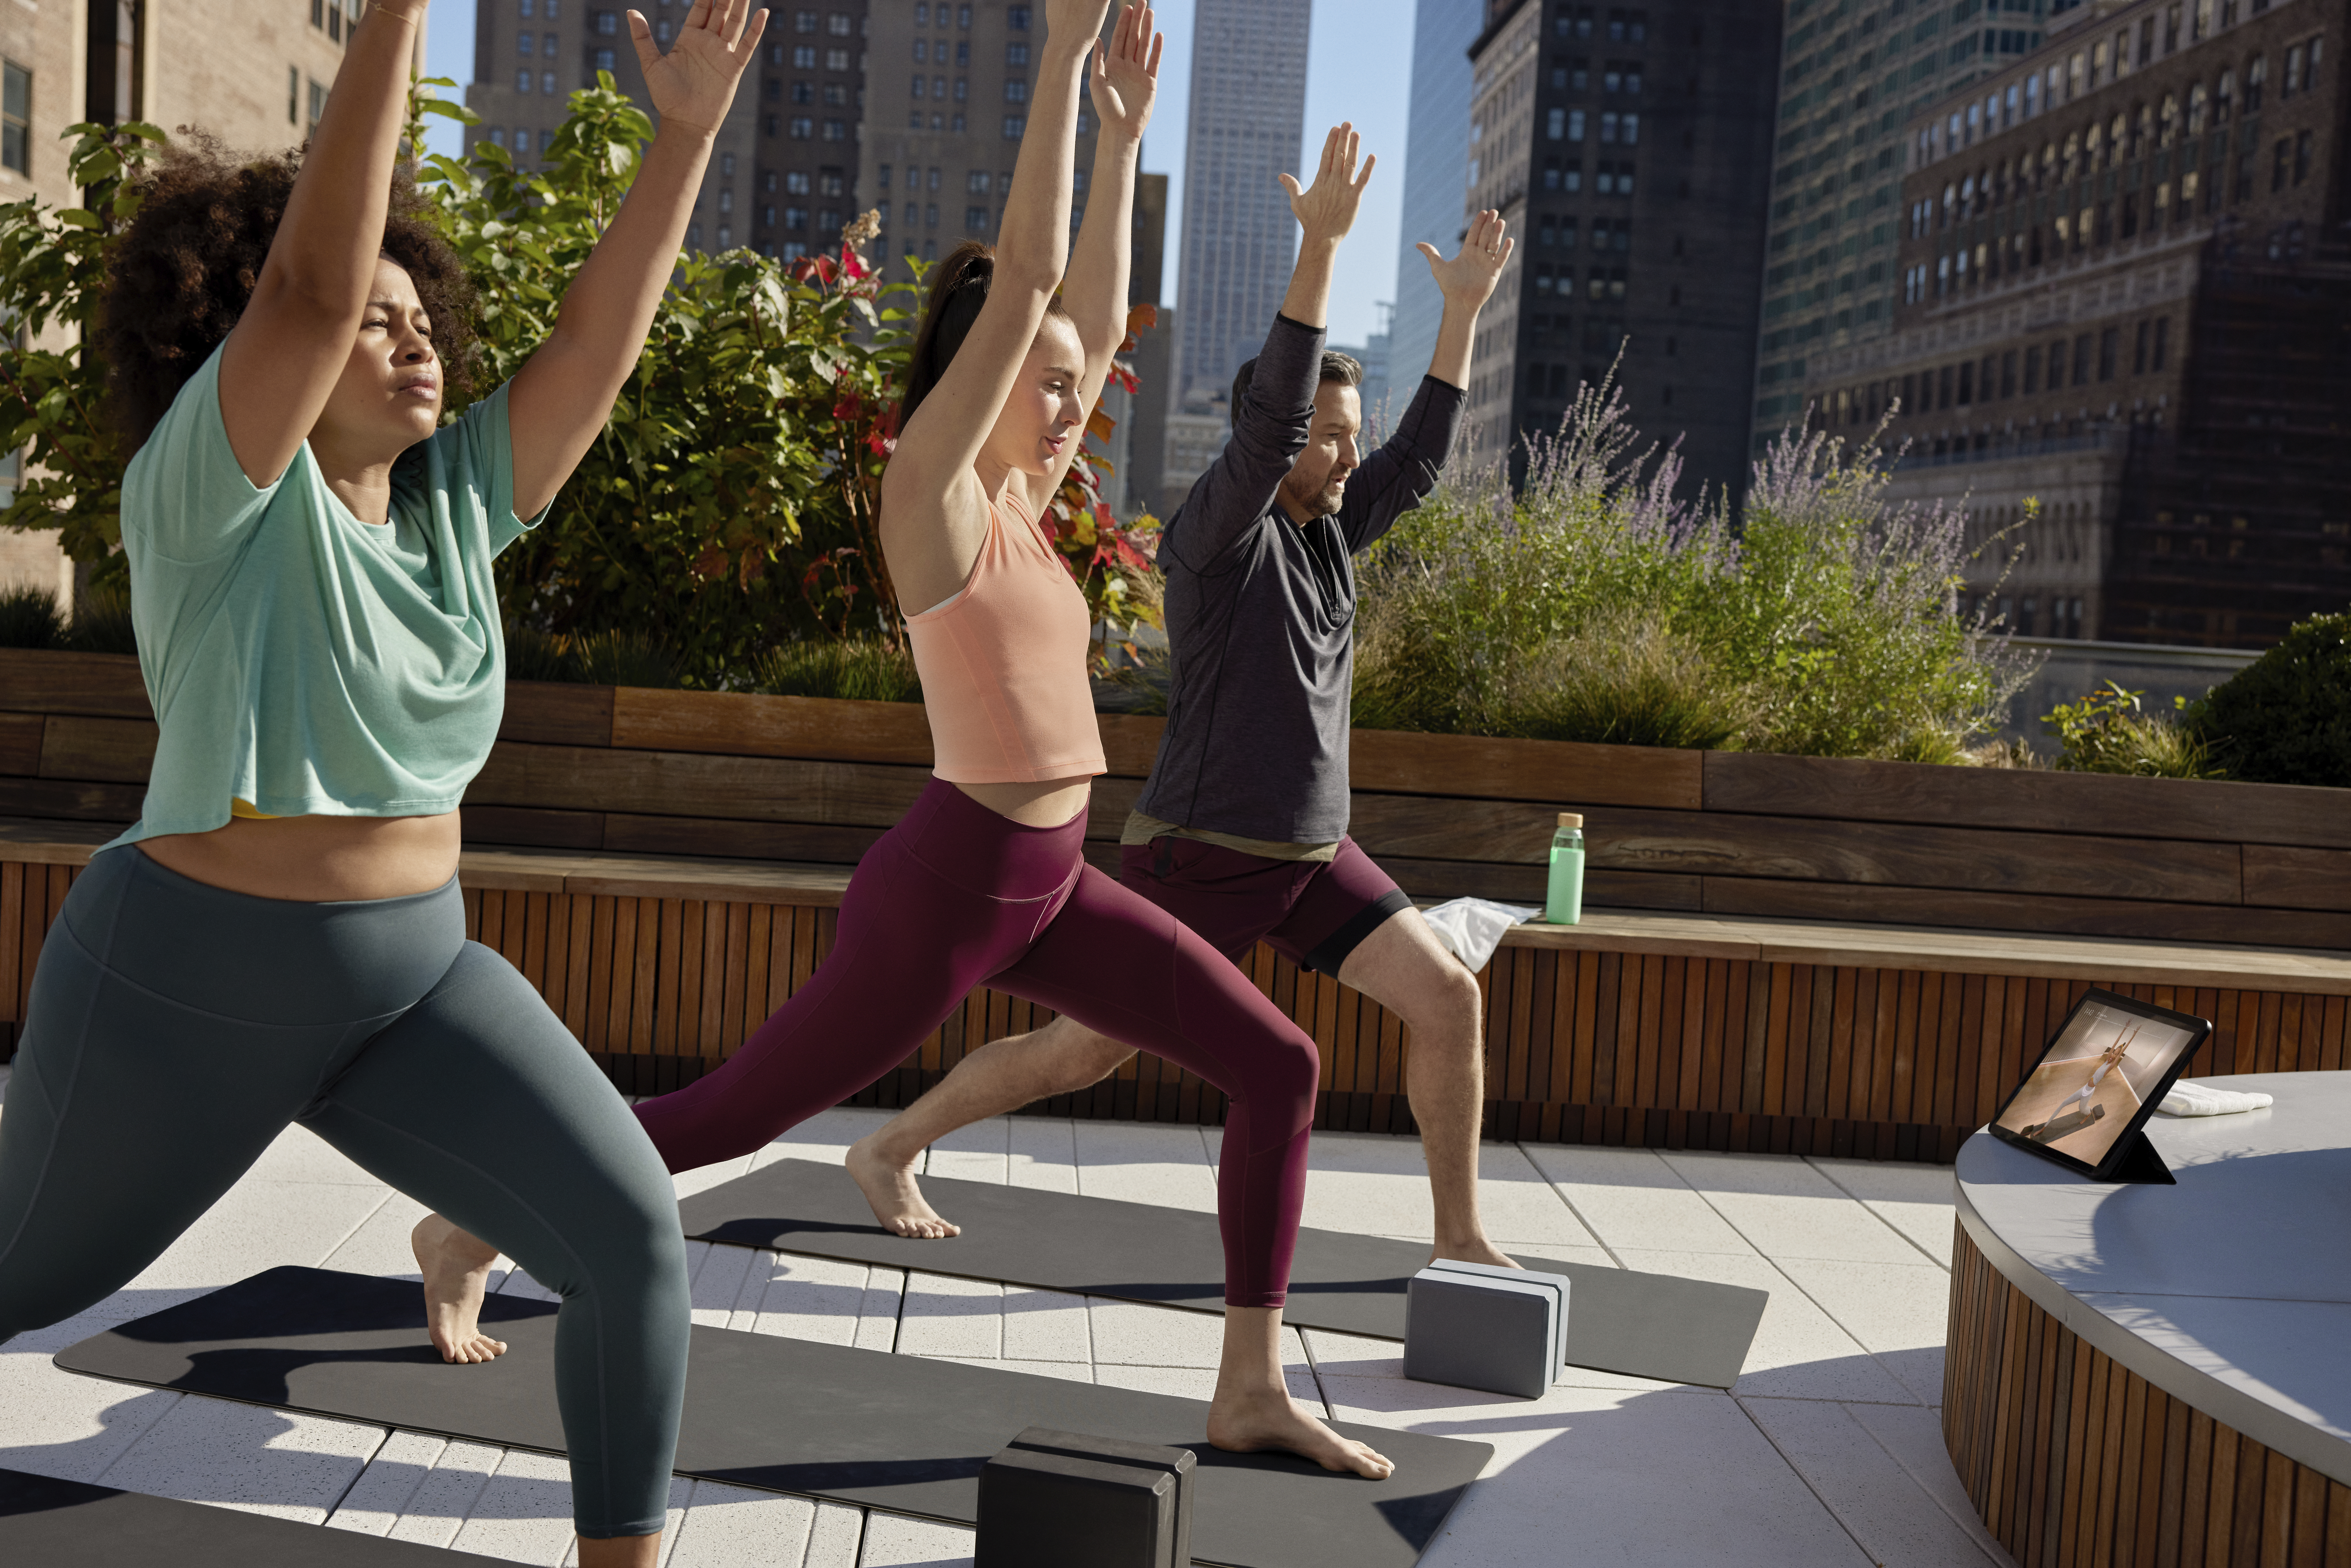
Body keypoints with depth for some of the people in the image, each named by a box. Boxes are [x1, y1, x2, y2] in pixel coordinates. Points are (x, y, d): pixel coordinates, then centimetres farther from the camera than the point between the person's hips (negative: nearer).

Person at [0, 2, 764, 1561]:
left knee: (636, 1232, -10)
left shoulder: (454, 497, 2)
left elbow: (600, 339, -4)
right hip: (187, 983, -4)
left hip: (419, 978, 5)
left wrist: (688, 129, -11)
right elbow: (312, 282, -30)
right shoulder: (214, 494, -15)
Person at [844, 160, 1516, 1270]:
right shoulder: (1214, 534, -15)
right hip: (1200, 857, -7)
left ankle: (1461, 1238, 10)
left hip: (1310, 855, 7)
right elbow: (1266, 419, -30)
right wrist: (1318, 249, -34)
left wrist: (1465, 306, 10)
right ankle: (888, 1150, 22)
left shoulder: (1327, 532, 8)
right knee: (1082, 1053, 1)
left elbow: (1422, 455, 13)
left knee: (1447, 998, -3)